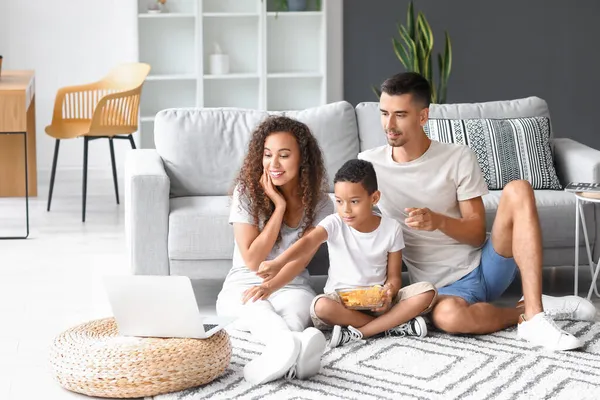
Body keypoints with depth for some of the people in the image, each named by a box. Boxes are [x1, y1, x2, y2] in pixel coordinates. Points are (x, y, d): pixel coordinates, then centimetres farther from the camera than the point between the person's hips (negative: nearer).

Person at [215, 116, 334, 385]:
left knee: (299, 305, -36)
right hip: (245, 284, -2)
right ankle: (291, 343, -73)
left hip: (291, 287, 2)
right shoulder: (247, 191, -7)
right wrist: (279, 206, -15)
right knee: (257, 309, -38)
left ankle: (282, 354, -69)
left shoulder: (318, 201, -2)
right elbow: (252, 260, -13)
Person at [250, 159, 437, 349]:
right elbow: (307, 242, -26)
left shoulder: (391, 228, -2)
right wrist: (277, 263, -45)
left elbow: (394, 277, 1)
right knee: (321, 307, -36)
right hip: (341, 300, -1)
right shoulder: (334, 224, -6)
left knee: (427, 291, -24)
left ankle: (358, 333, -26)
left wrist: (388, 293, -25)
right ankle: (392, 325, -24)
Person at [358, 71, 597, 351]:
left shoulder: (458, 158, -2)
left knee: (518, 190, -24)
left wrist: (438, 221, -23)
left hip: (484, 266, 2)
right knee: (447, 315, -41)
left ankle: (534, 317, -29)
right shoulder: (368, 164, 0)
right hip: (442, 287, -2)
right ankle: (529, 311, -10)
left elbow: (477, 233, -2)